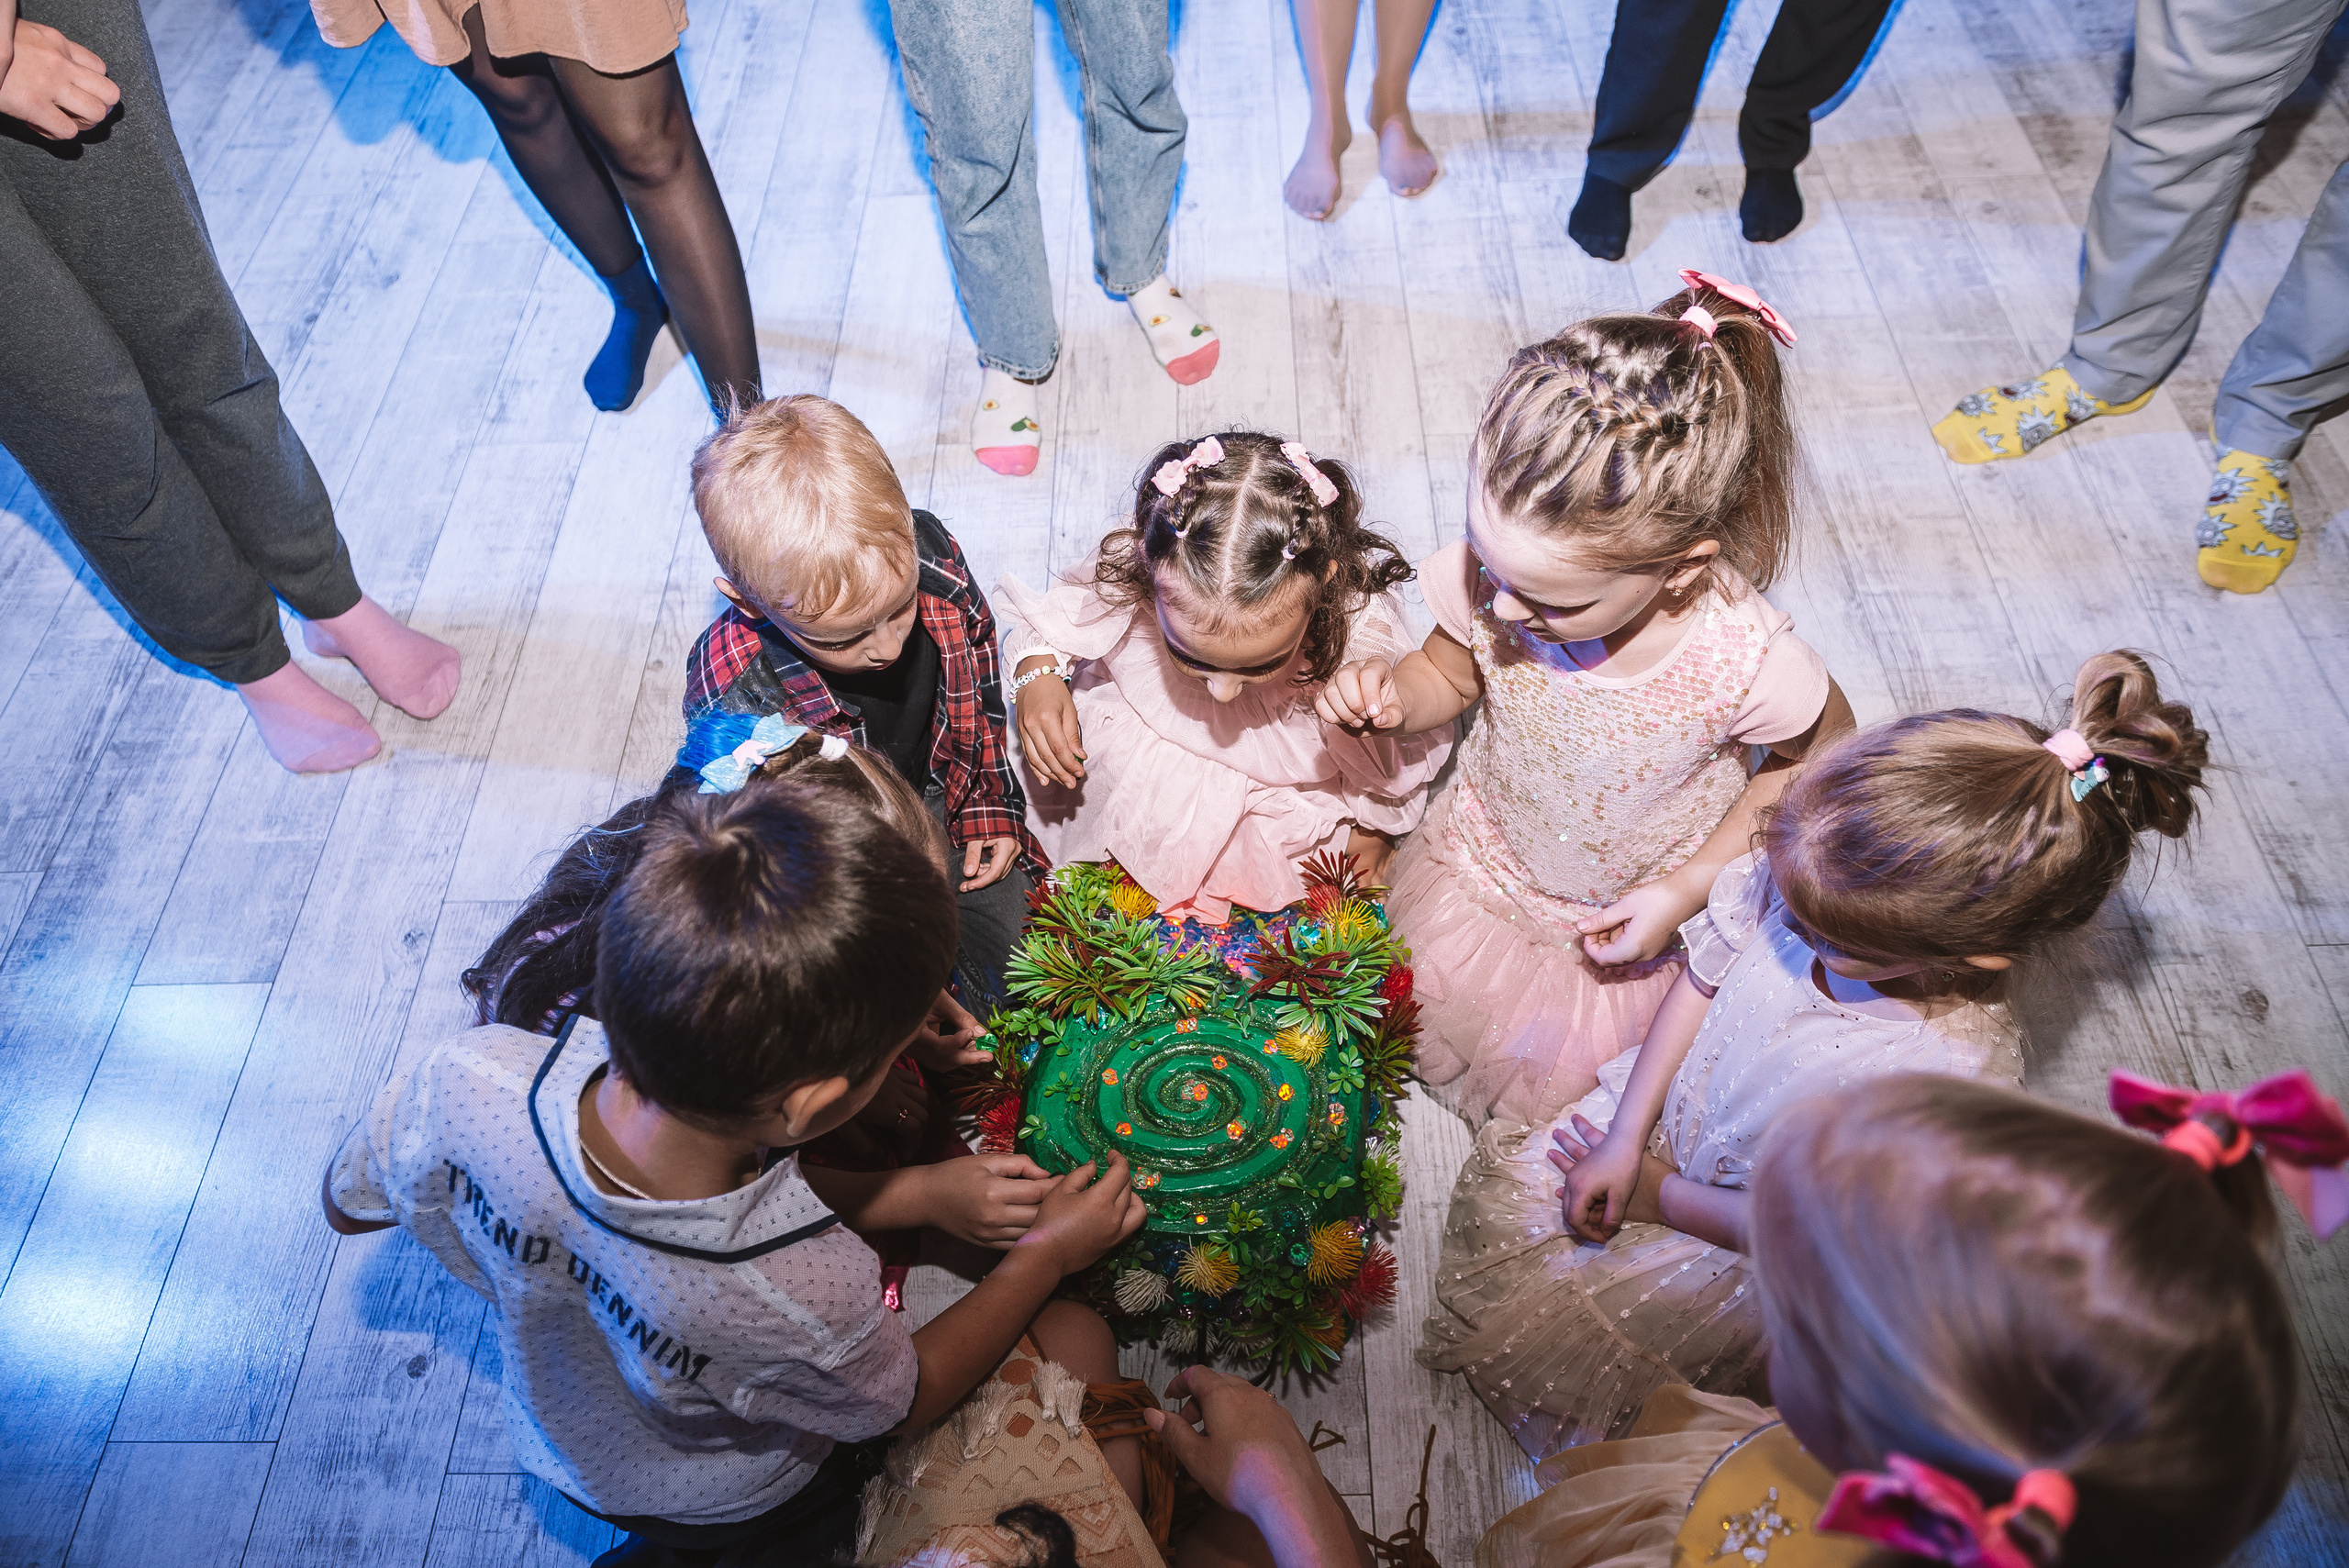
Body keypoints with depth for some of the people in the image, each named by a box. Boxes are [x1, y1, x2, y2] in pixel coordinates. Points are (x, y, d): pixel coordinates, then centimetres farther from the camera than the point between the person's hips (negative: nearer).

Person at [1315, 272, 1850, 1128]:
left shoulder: (1748, 664, -38)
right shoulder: (1493, 577, -31)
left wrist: (1694, 882, -20)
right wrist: (1389, 690, -31)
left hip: (1631, 918, -2)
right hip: (1480, 864, 3)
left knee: (1547, 1074, 12)